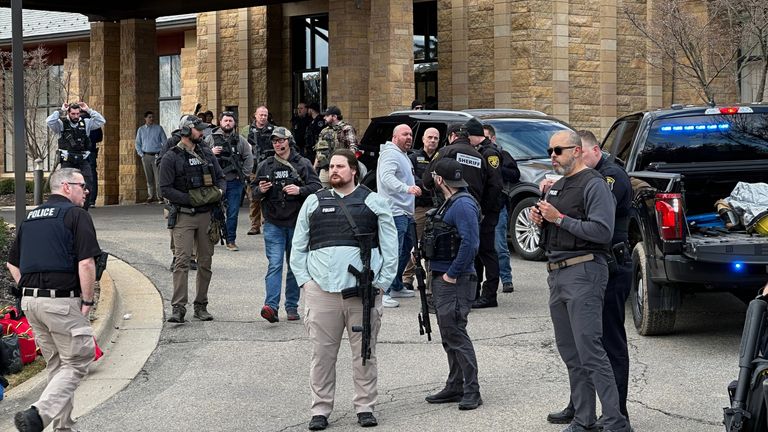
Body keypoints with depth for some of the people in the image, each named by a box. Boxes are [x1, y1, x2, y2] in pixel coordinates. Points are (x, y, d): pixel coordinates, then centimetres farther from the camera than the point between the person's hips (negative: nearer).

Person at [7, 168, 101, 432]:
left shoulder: (31, 217, 17)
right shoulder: (75, 214, -6)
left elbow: (12, 263, 20)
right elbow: (86, 263, -15)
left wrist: (28, 291, 19)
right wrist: (87, 301, -7)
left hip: (30, 300, 8)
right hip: (62, 300, -8)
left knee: (56, 365, 17)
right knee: (77, 363, -1)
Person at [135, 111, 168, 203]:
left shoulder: (158, 128, 3)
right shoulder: (141, 129, 11)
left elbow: (165, 142, 4)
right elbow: (137, 143, 16)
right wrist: (141, 154, 3)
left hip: (157, 155, -3)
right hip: (146, 156, 3)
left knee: (158, 177, -10)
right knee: (149, 177, 6)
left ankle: (160, 195, -8)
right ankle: (151, 196, 11)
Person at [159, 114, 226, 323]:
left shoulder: (207, 153, 13)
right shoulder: (171, 158, -3)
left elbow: (221, 178, 18)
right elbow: (166, 189, -8)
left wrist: (219, 192, -4)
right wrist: (191, 199, -17)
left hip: (207, 215, 5)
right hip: (184, 216, -5)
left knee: (205, 261, 7)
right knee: (182, 260, -12)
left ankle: (201, 305, 16)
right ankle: (178, 307, -12)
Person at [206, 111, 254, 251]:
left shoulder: (240, 140, 8)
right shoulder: (211, 138, 3)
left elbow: (249, 158, 10)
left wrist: (244, 175, 2)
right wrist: (211, 153, -13)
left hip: (234, 182, 1)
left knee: (233, 213, 3)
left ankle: (231, 241, 10)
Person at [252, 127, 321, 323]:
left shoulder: (303, 164, 2)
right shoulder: (265, 166, 9)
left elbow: (316, 187, -4)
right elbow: (254, 192, 15)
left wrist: (299, 190, -20)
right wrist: (260, 190, -7)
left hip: (297, 221, 0)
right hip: (273, 223, 0)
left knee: (295, 265, 8)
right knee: (275, 264, -11)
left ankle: (292, 307, 17)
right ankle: (271, 306, -19)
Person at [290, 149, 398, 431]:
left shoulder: (374, 202, 8)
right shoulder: (314, 203, 13)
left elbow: (390, 247, 6)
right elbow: (298, 247, 15)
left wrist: (381, 282, -2)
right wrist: (304, 280, 4)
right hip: (321, 288, 1)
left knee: (364, 353, 5)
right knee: (322, 353, 3)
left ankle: (365, 407, 15)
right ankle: (320, 409, 11)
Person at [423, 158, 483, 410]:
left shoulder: (463, 205, -17)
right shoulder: (450, 203, 15)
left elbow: (470, 243, -25)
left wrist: (452, 273, -21)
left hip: (455, 281, -10)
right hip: (442, 278, 10)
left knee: (455, 333, -9)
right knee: (448, 334, 14)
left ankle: (471, 391, -5)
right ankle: (455, 387, 21)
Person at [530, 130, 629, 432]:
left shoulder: (593, 184, -8)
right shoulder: (557, 186, 21)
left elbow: (602, 231, -19)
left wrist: (559, 219, -17)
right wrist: (541, 220, 6)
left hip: (583, 272, -9)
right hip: (557, 273, 9)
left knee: (590, 351, -13)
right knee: (569, 352, 9)